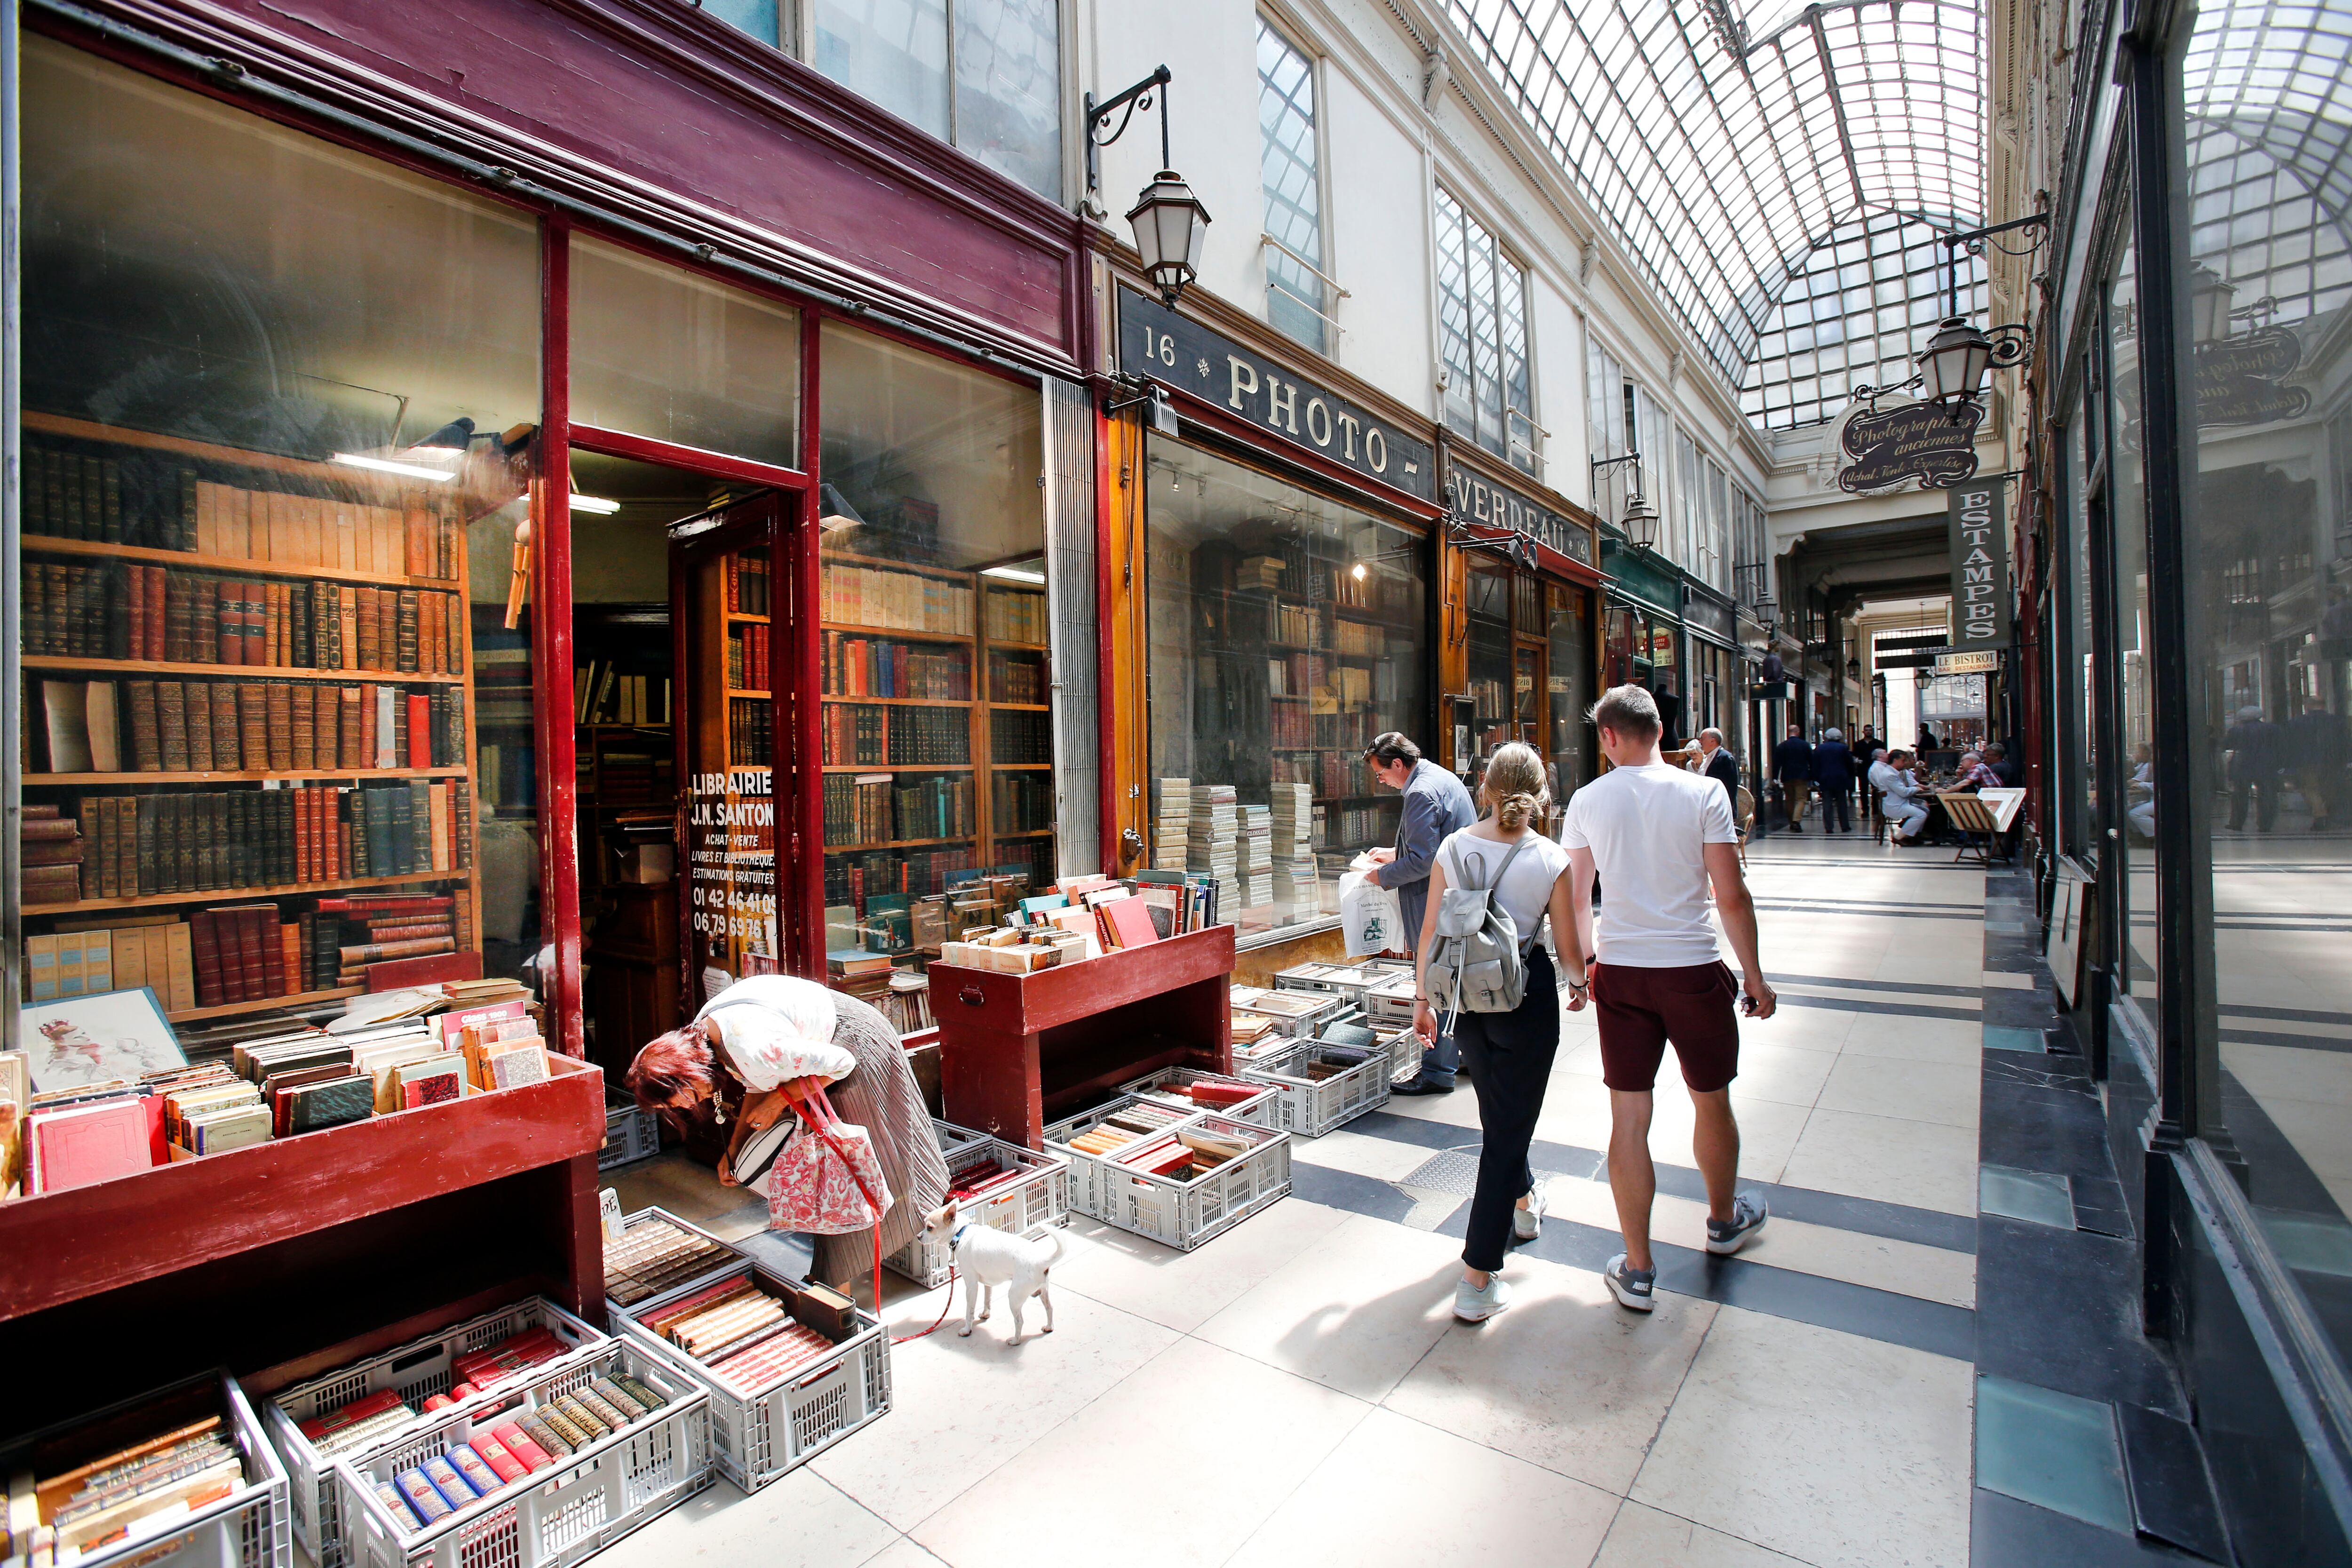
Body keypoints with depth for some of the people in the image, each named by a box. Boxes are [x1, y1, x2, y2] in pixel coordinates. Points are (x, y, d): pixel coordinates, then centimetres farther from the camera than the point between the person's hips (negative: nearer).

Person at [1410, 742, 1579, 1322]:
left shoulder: (1453, 848, -5)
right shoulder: (1551, 859, -11)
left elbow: (1430, 932, -2)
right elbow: (1568, 947, -5)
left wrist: (1423, 997, 9)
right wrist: (1579, 983, 17)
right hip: (1526, 997, -3)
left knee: (1499, 1111, 27)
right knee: (1509, 1127, 5)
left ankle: (1523, 1202, 52)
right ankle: (1477, 1280, 6)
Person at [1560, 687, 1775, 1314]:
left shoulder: (1587, 801, -2)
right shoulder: (1702, 793, -7)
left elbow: (1575, 898, 4)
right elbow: (1731, 896, -8)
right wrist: (1754, 975, 4)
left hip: (1620, 972, 1)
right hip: (1693, 968, -1)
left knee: (1629, 1117, 7)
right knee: (1712, 1102, 21)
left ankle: (1638, 1272, 15)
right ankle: (1724, 1221, 45)